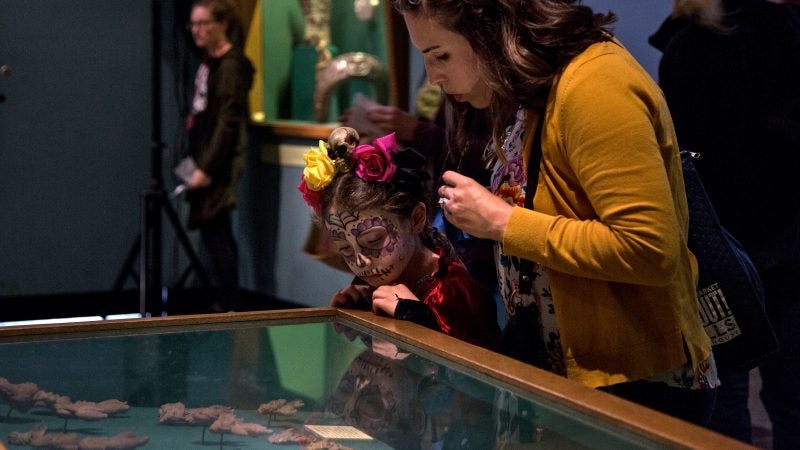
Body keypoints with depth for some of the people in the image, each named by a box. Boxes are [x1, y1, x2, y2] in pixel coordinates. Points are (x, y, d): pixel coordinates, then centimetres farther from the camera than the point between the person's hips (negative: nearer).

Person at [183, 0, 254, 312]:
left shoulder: (230, 66, -15)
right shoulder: (209, 61, 12)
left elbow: (228, 123, -20)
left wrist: (206, 168, -22)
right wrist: (198, 162, 13)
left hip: (218, 163, -9)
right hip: (204, 159, 9)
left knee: (214, 231, -7)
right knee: (215, 232, 12)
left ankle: (230, 306, -2)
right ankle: (227, 302, 19)